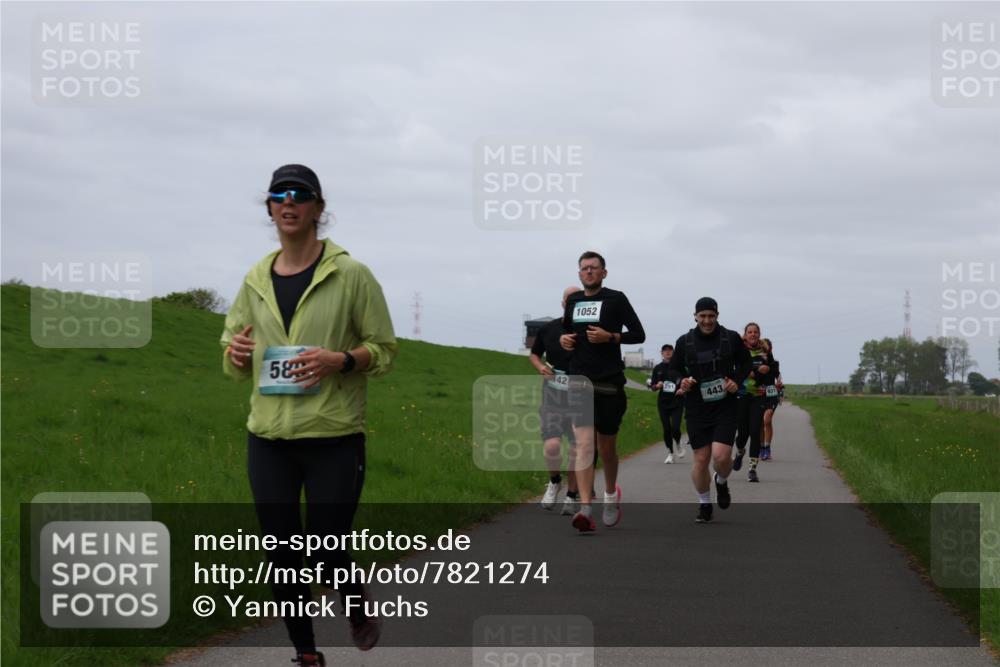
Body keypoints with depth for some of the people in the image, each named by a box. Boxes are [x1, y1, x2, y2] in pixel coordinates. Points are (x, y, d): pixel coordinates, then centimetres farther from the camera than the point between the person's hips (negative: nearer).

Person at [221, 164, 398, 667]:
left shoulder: (350, 274, -5)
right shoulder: (256, 281, 8)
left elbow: (384, 349, 0)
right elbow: (235, 363, 17)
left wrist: (340, 360, -20)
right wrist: (236, 355, -7)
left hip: (334, 437, -4)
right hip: (268, 437, 4)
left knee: (328, 551, -3)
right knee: (281, 555, 6)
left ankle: (359, 608, 32)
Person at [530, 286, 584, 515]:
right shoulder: (548, 329, 3)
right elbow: (534, 354, 19)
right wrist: (540, 367, -2)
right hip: (552, 394, 1)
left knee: (578, 448, 2)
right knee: (551, 446, -11)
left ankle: (572, 495, 21)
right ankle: (554, 481, 19)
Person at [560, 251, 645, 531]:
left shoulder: (616, 299, 0)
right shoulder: (573, 301, 12)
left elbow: (638, 334, -1)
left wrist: (610, 336, -15)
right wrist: (563, 339, 5)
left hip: (609, 382, -2)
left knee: (606, 447, 10)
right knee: (584, 444, -12)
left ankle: (611, 493, 38)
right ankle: (585, 509, -20)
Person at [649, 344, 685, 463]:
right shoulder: (658, 368, 6)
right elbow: (653, 387, 9)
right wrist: (657, 386, -12)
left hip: (677, 403, -2)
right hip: (663, 403, 2)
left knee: (675, 428, -13)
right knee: (666, 429, 2)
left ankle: (678, 444, 19)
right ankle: (670, 453, 15)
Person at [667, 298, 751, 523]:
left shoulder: (731, 338, 1)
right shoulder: (685, 342, 2)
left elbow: (745, 363, 14)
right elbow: (672, 369, 12)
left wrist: (737, 380, -4)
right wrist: (681, 381, -10)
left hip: (725, 406, -1)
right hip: (697, 408, 1)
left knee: (721, 456, -15)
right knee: (700, 459, 1)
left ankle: (721, 482, 21)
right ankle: (704, 504, 21)